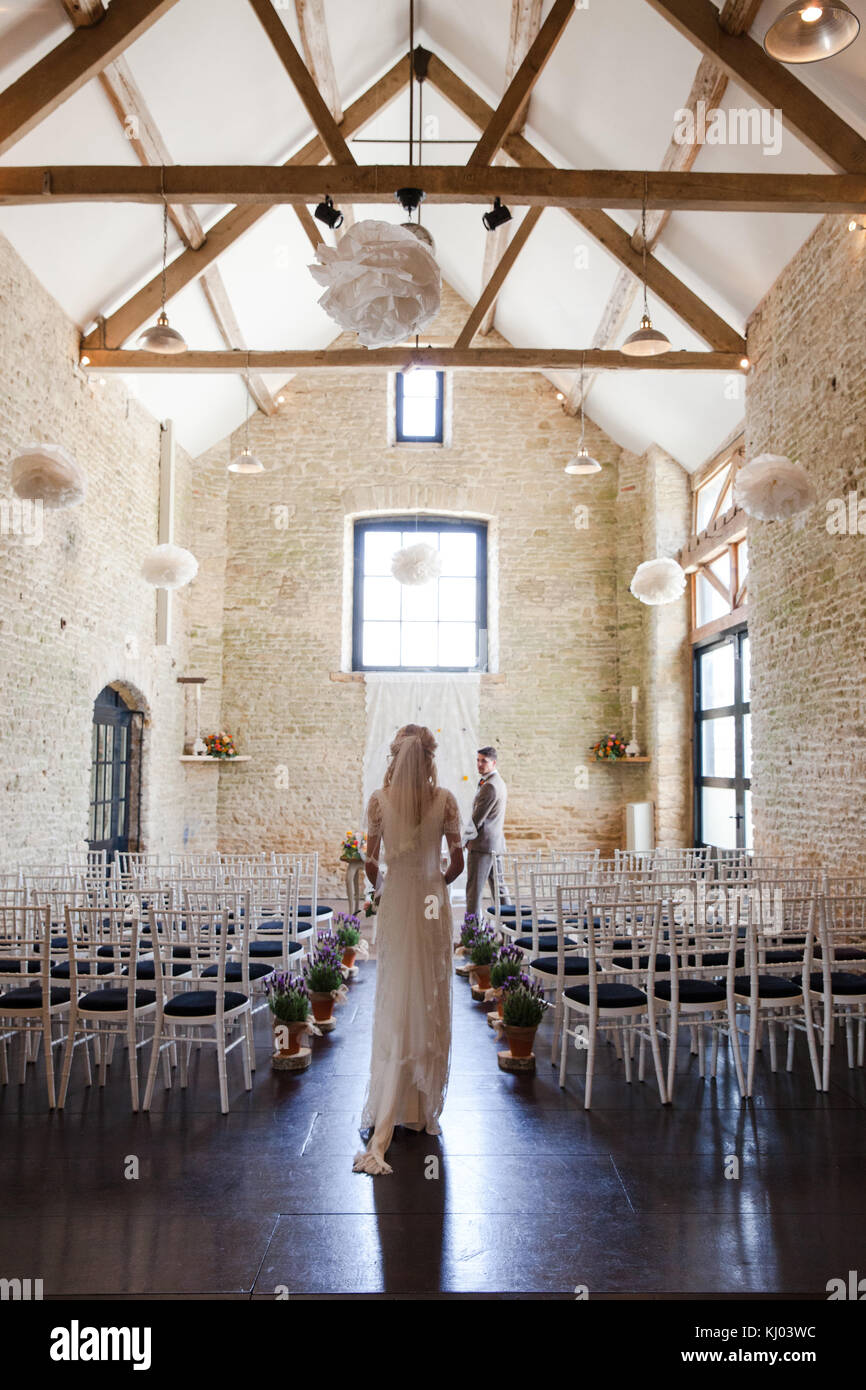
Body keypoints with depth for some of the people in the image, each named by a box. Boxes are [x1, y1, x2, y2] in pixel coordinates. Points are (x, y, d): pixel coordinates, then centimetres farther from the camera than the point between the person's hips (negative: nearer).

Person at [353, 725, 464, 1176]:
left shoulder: (379, 799, -5)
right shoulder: (444, 799, -6)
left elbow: (371, 861, -1)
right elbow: (457, 863, -3)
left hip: (394, 906, 0)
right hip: (432, 907, 0)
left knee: (393, 1007, 5)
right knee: (431, 1005, 12)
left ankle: (384, 1122, 4)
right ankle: (424, 1108, 23)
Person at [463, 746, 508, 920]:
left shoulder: (489, 786, -17)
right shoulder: (500, 783, 15)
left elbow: (477, 818, -15)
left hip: (483, 843, -10)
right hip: (496, 843, 10)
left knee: (474, 888, -8)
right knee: (498, 887, 14)